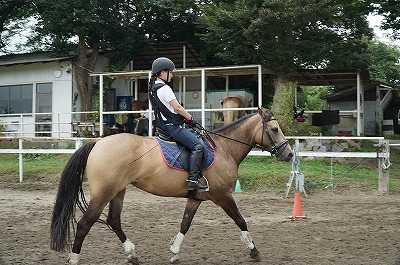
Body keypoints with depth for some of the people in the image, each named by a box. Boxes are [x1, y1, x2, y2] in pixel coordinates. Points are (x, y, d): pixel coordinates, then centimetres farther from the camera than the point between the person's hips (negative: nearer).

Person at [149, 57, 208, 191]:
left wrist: (185, 118, 18)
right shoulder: (164, 88, -15)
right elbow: (177, 108, -17)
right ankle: (193, 179, -23)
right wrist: (191, 119, -3)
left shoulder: (153, 88, 16)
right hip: (172, 126, -11)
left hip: (163, 125, 11)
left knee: (196, 143, 21)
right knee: (198, 146, -17)